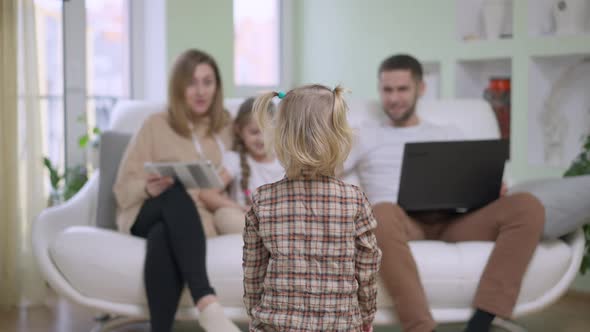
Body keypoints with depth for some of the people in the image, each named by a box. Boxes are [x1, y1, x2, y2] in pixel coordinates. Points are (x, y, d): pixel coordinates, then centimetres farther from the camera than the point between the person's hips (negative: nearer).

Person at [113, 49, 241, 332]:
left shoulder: (226, 128, 16)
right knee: (177, 192, -39)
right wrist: (148, 188, -18)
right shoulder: (156, 125, 9)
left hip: (196, 220, 1)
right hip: (146, 214, -1)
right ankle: (207, 304, -54)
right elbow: (123, 187, 5)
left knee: (163, 238, -38)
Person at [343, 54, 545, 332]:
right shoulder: (364, 137, 23)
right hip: (402, 224, -2)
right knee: (382, 213, -40)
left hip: (449, 224, 3)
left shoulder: (448, 135, 29)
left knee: (527, 206, -23)